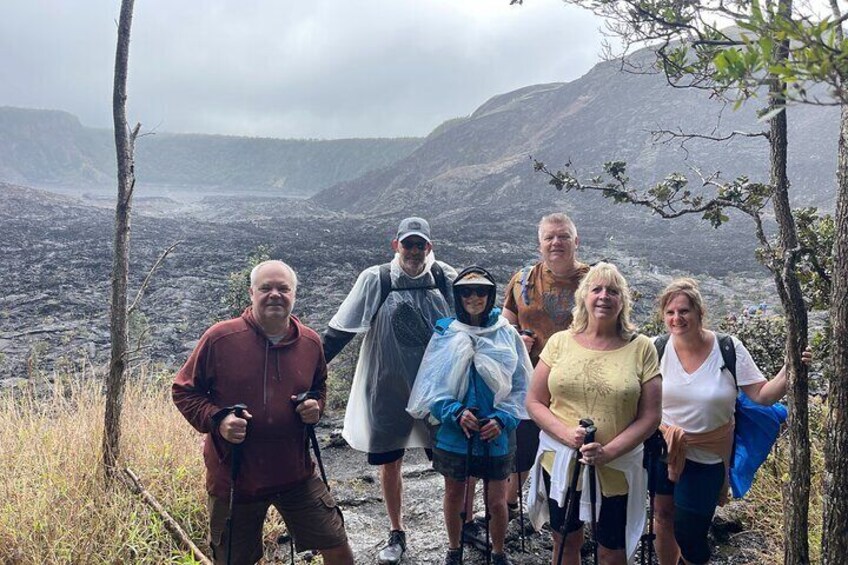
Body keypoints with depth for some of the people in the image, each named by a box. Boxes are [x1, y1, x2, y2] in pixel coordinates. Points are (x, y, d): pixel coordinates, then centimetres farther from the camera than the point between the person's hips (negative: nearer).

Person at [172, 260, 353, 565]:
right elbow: (183, 391, -3)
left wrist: (316, 406, -4)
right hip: (233, 478, -2)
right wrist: (217, 419, -19)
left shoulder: (310, 342, 0)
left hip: (296, 474, 3)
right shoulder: (220, 337, -12)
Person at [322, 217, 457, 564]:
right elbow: (341, 329, -6)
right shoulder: (375, 280, -8)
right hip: (388, 389, 0)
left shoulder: (446, 279, -5)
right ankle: (396, 535, 33)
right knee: (389, 462, 13)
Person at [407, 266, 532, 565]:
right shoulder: (444, 335, -6)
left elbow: (521, 386, -2)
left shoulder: (507, 335, -6)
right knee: (454, 497, 17)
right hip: (454, 435, 1)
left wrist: (502, 419, -14)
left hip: (496, 437, 0)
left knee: (496, 501, 11)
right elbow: (430, 385, -4)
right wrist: (456, 412, -18)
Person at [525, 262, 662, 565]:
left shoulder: (641, 348, -6)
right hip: (560, 462, 2)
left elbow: (650, 417, -6)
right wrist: (567, 435, -16)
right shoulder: (560, 341, -2)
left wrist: (608, 452, -19)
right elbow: (534, 402, 0)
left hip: (616, 470, -1)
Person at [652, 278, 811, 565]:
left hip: (706, 457, -2)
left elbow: (763, 395, -11)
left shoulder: (729, 349, -13)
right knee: (663, 519, 18)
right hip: (661, 449, 2)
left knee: (688, 535, 3)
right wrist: (663, 428, -19)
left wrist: (789, 371, -25)